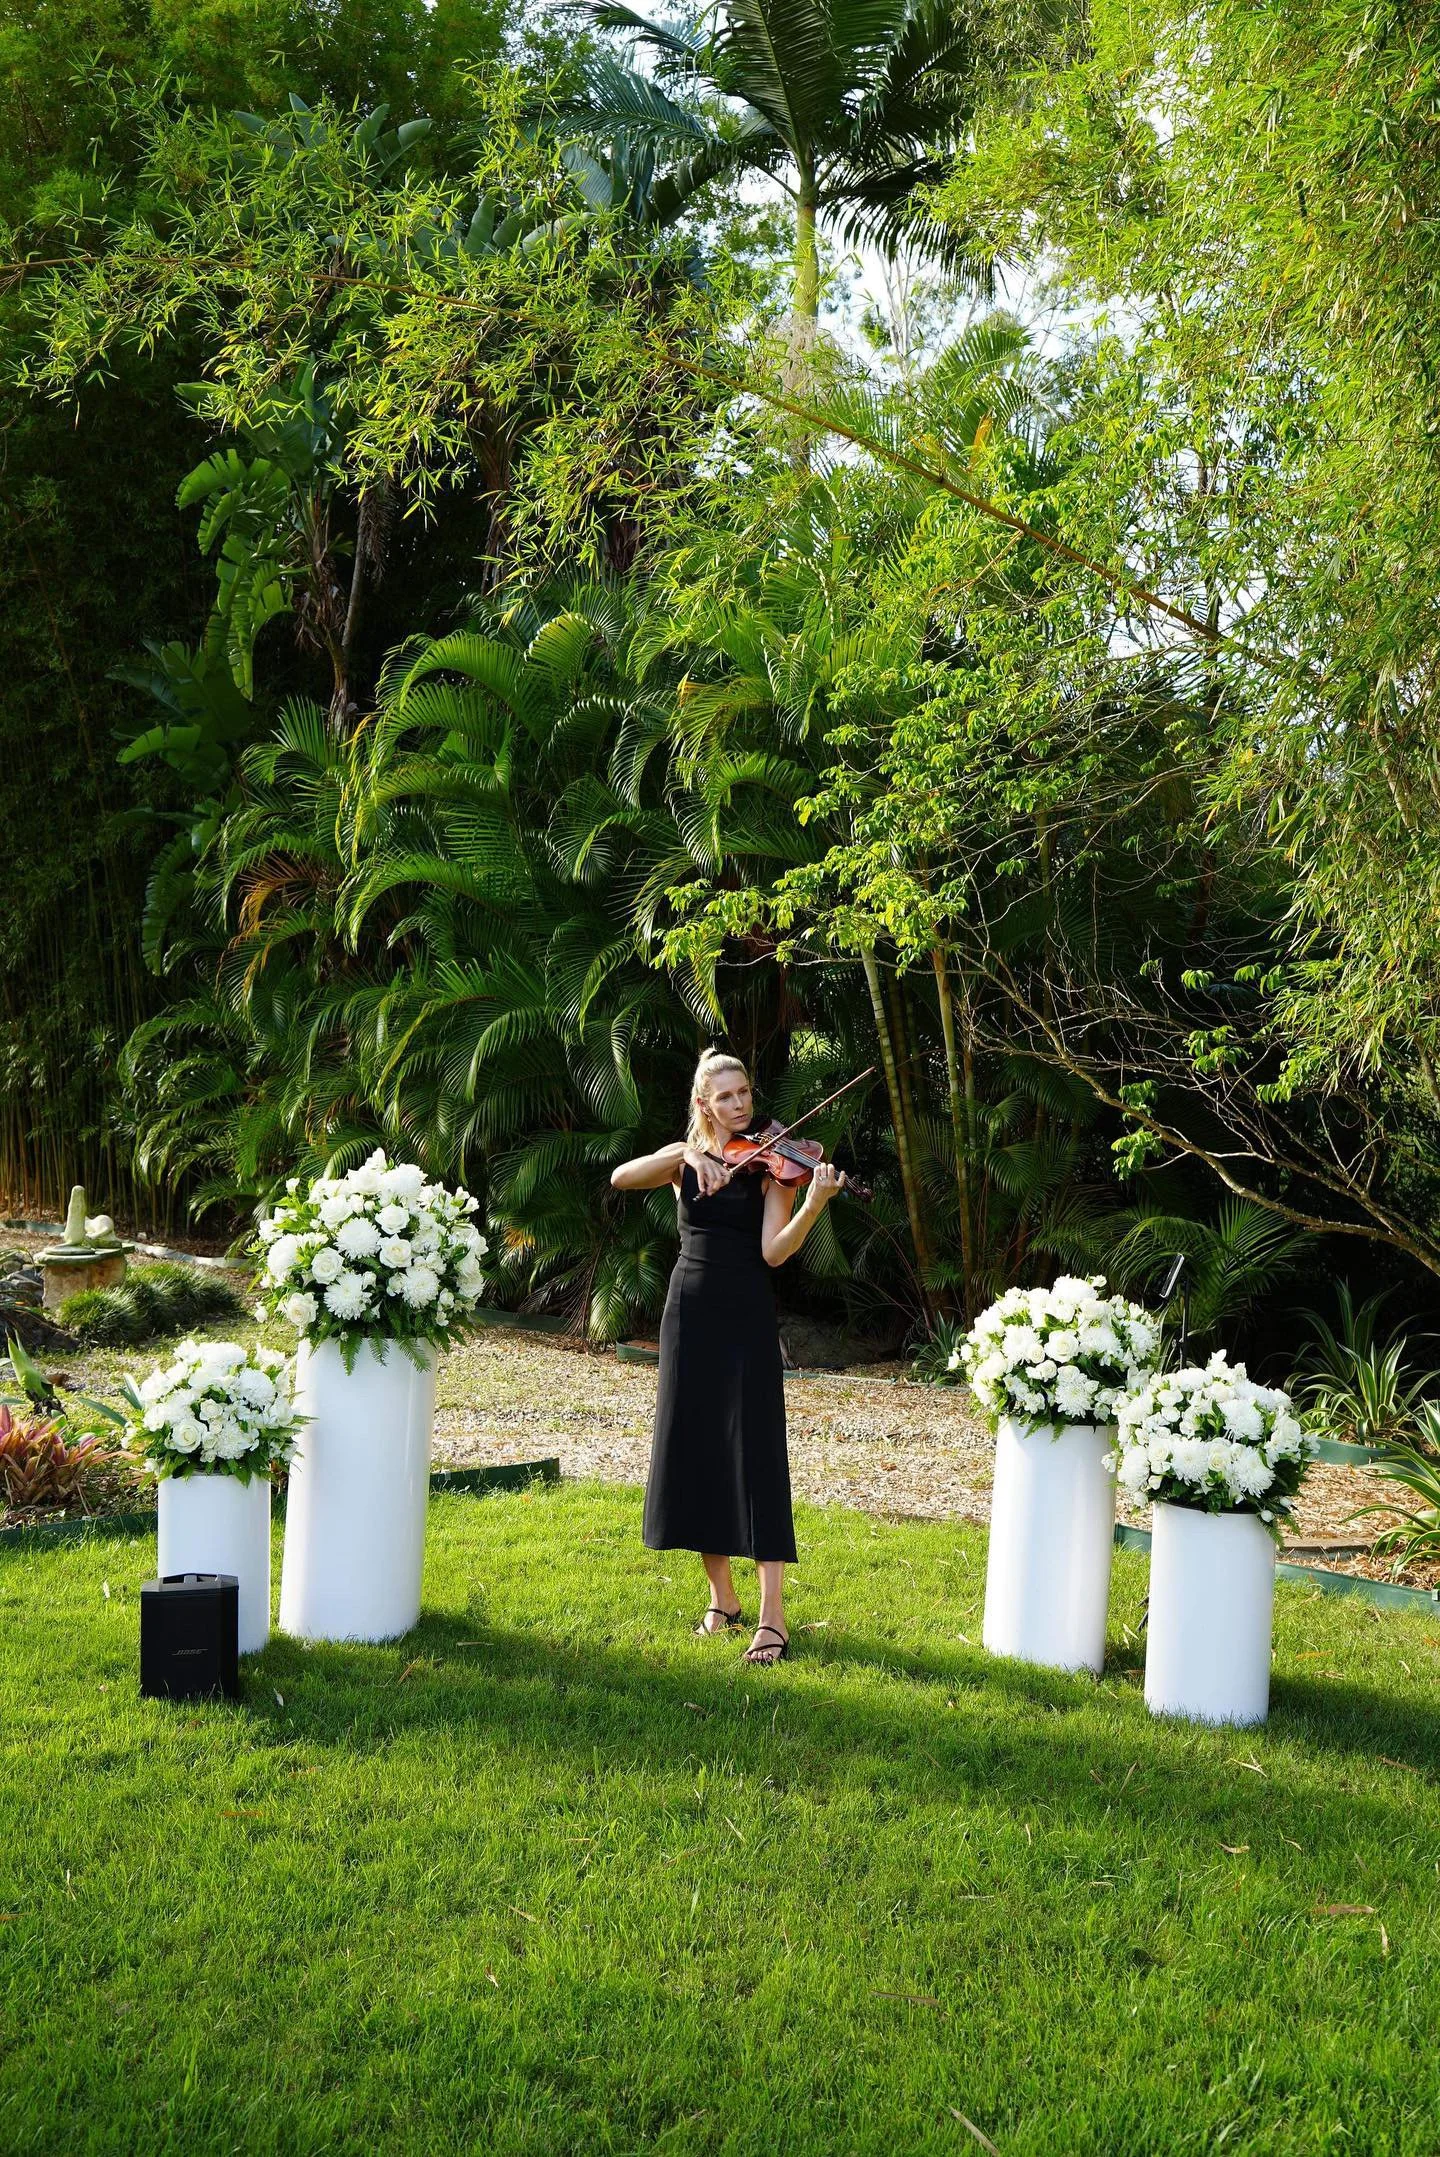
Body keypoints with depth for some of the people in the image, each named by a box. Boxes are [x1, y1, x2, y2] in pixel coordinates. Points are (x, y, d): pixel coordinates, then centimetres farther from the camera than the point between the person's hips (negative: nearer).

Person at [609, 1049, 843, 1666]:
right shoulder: (685, 1158, 8)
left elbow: (773, 1252, -14)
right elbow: (620, 1178, -10)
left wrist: (815, 1202, -30)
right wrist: (687, 1156, -21)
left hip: (747, 1319, -3)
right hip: (690, 1314, 3)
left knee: (756, 1455, -10)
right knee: (694, 1453, 5)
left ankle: (772, 1618, -11)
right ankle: (722, 1597, 19)